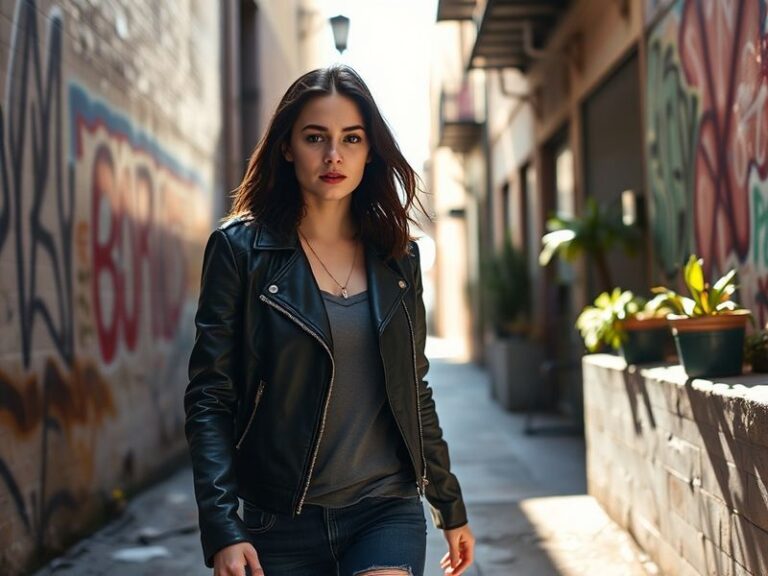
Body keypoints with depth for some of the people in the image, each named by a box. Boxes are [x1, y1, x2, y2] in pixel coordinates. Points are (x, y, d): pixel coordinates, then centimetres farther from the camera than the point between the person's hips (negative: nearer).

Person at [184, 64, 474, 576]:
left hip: (388, 513, 2)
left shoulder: (398, 256, 7)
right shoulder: (240, 248, -3)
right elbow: (209, 399, -7)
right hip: (282, 523, -1)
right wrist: (222, 529, -16)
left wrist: (450, 506, 18)